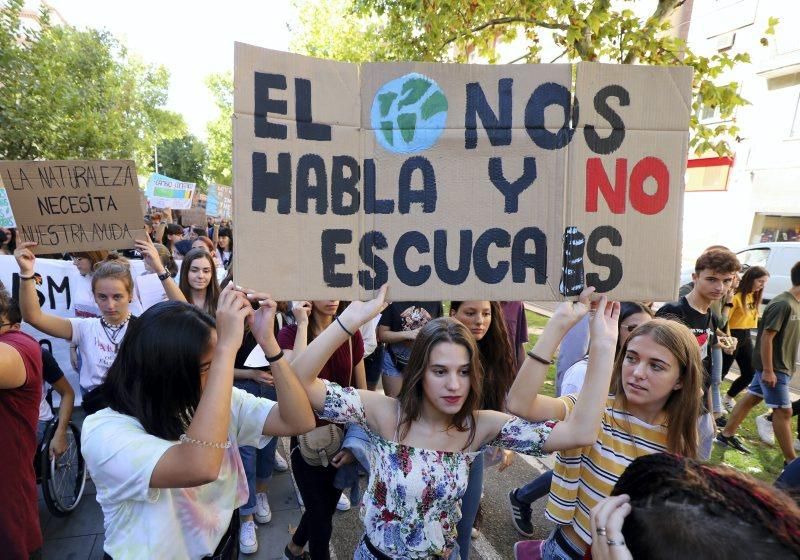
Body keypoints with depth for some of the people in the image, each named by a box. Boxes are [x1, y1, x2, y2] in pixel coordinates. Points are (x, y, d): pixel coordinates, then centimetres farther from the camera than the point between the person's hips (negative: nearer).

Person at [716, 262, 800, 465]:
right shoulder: (783, 304, -22)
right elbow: (766, 337, -24)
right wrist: (768, 370, -23)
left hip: (780, 365, 9)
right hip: (773, 367, -9)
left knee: (751, 398, 15)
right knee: (783, 410, -2)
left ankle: (726, 435, 25)